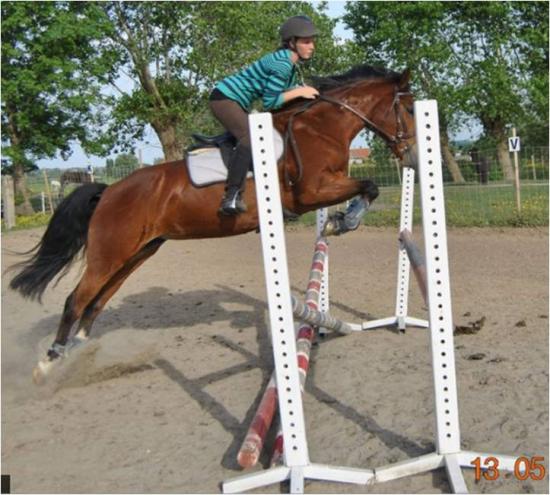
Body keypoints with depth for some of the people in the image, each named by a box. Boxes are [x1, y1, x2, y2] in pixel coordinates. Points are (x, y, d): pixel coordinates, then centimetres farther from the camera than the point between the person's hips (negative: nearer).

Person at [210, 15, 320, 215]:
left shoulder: (290, 63, 9)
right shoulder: (282, 63, -21)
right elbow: (270, 102, -20)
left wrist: (304, 89, 1)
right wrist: (299, 92, -15)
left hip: (237, 102, 11)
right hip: (225, 98, -11)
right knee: (250, 137, -30)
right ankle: (231, 197, -33)